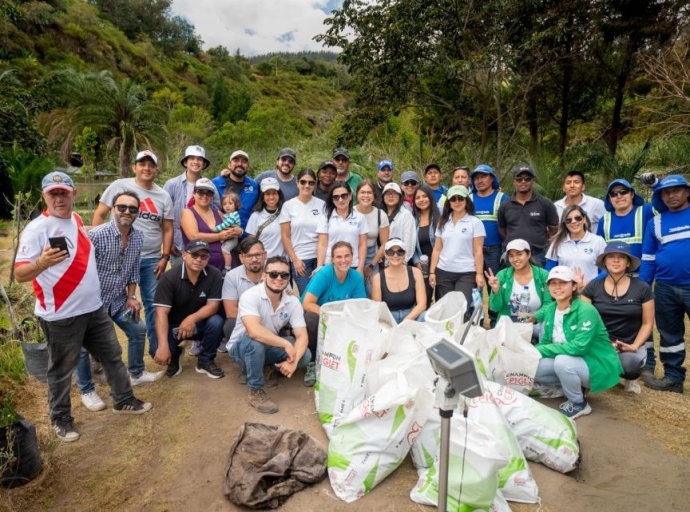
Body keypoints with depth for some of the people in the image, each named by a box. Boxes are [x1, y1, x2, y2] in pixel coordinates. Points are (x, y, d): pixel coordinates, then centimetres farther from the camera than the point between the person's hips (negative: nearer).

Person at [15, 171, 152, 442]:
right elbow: (19, 274, -21)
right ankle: (60, 419, 29)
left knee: (112, 355, 17)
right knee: (62, 369, 9)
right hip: (61, 316, -7)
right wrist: (41, 262, -41)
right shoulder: (37, 229, -17)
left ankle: (123, 400, 35)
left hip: (94, 308, 7)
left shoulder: (76, 219, 6)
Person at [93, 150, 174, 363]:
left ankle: (157, 347, 20)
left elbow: (168, 230, 8)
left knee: (153, 303, 8)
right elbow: (99, 215, 0)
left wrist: (165, 257, 0)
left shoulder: (163, 196, 6)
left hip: (151, 259, 2)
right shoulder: (119, 186, -2)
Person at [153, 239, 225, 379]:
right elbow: (161, 312, -27)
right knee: (158, 351, -27)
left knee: (216, 321, -30)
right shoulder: (169, 278, -21)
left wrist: (192, 318, -37)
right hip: (173, 325, -1)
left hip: (200, 323, 1)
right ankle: (175, 356, 14)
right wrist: (163, 346, -38)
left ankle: (205, 361, -3)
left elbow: (213, 305, -17)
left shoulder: (214, 275, -16)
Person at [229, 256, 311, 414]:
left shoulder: (293, 301, -12)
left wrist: (293, 360, -35)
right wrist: (286, 344, -39)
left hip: (270, 347, 4)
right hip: (242, 347, -4)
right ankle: (255, 391, -17)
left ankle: (272, 369, 10)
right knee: (255, 341, -39)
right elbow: (254, 331, -41)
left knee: (305, 355, -19)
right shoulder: (250, 296, -27)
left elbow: (302, 336, -17)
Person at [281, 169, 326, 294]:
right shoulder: (288, 205, 1)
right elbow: (285, 236, 1)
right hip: (300, 258, -1)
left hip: (320, 257, 1)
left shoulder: (321, 204, 4)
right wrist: (295, 259, -5)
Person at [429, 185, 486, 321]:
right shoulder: (443, 222, 9)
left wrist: (479, 274, -10)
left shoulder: (475, 222, -1)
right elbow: (437, 249, 8)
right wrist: (432, 272, 3)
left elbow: (478, 251, -4)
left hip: (466, 273, -3)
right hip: (443, 272, 4)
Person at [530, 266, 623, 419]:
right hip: (571, 363, 7)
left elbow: (579, 346, -31)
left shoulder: (586, 310, -22)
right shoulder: (550, 309, 0)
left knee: (563, 361, -35)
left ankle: (579, 404, -7)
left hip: (597, 366, -7)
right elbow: (546, 342, 4)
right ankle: (573, 387, 10)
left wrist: (540, 350, -28)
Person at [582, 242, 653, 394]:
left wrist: (635, 345, -13)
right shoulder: (593, 287, 1)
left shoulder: (642, 288, -1)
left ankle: (630, 377, 7)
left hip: (629, 345, 0)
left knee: (630, 362, -35)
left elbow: (647, 323, 2)